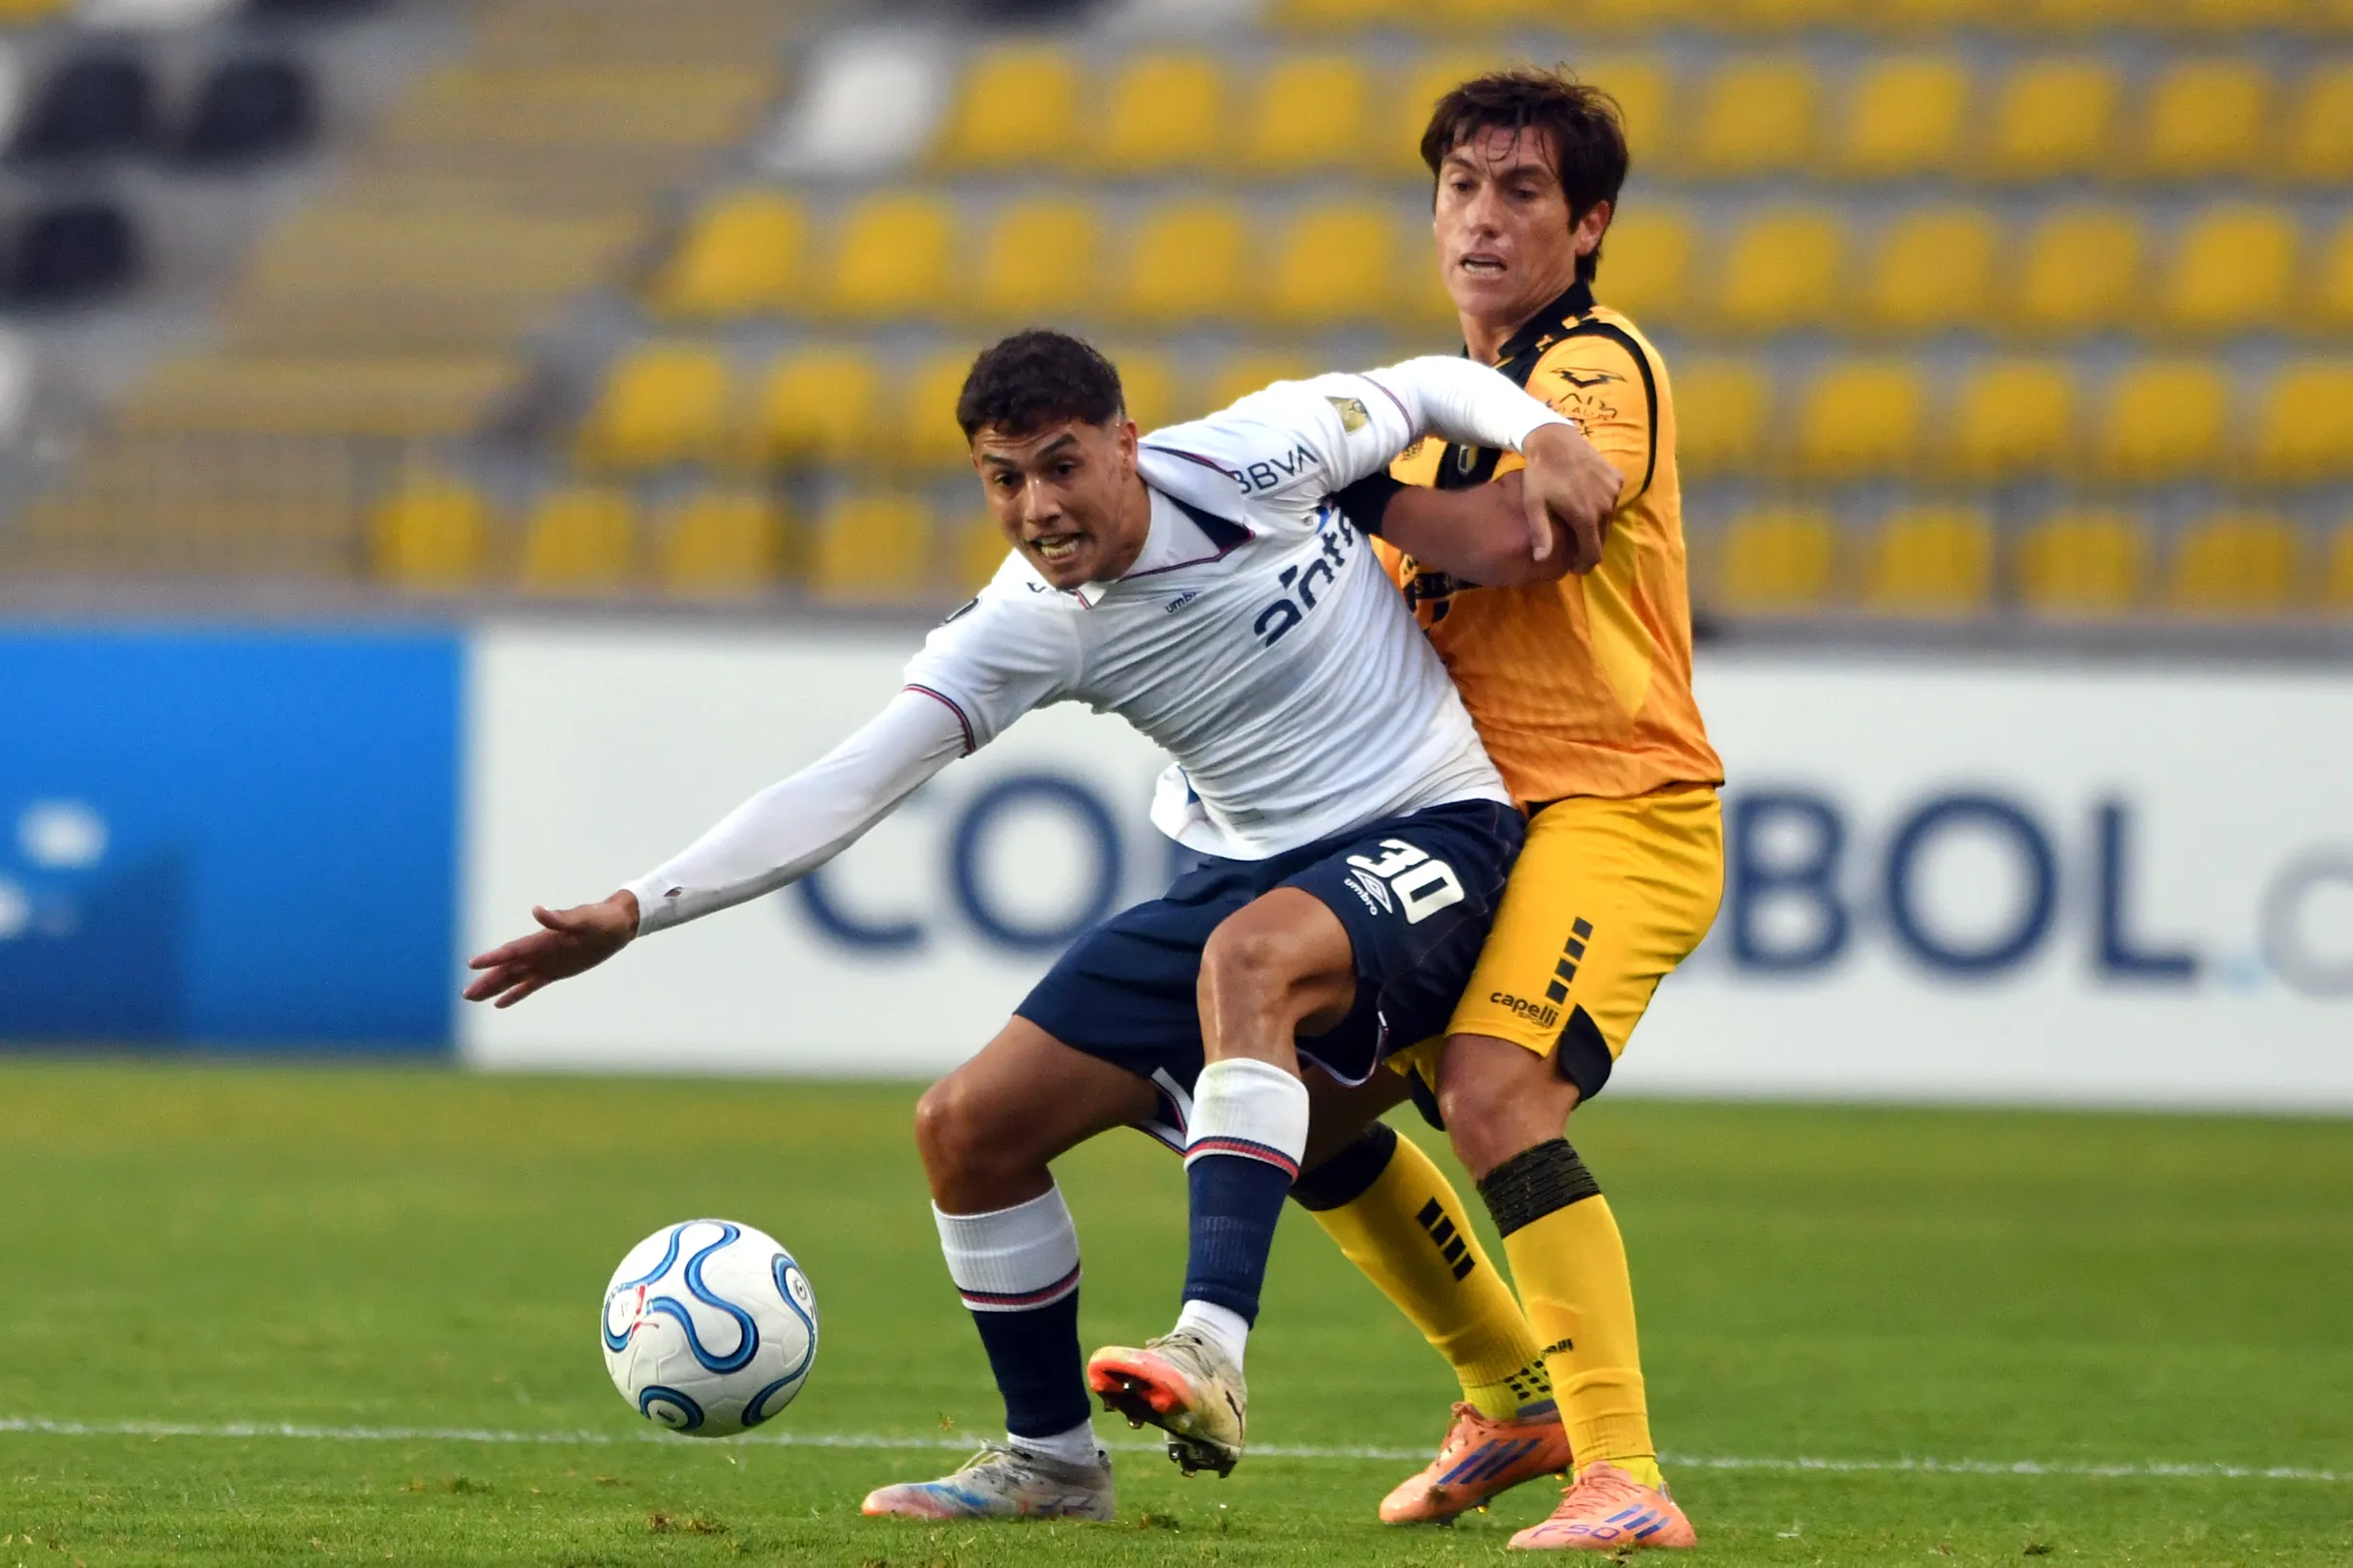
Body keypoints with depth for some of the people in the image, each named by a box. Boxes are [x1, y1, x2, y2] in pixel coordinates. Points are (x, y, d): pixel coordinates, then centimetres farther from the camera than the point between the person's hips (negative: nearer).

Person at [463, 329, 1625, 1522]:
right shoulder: (1027, 628, -8)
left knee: (1249, 957, -40)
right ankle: (1051, 1460, 18)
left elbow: (1431, 388, 3)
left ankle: (1215, 1346, -47)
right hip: (1241, 873, 6)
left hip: (1431, 839, -5)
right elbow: (845, 787, -11)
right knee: (969, 1125, -1)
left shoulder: (1253, 456, -16)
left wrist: (1543, 432, -18)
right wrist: (637, 909, -19)